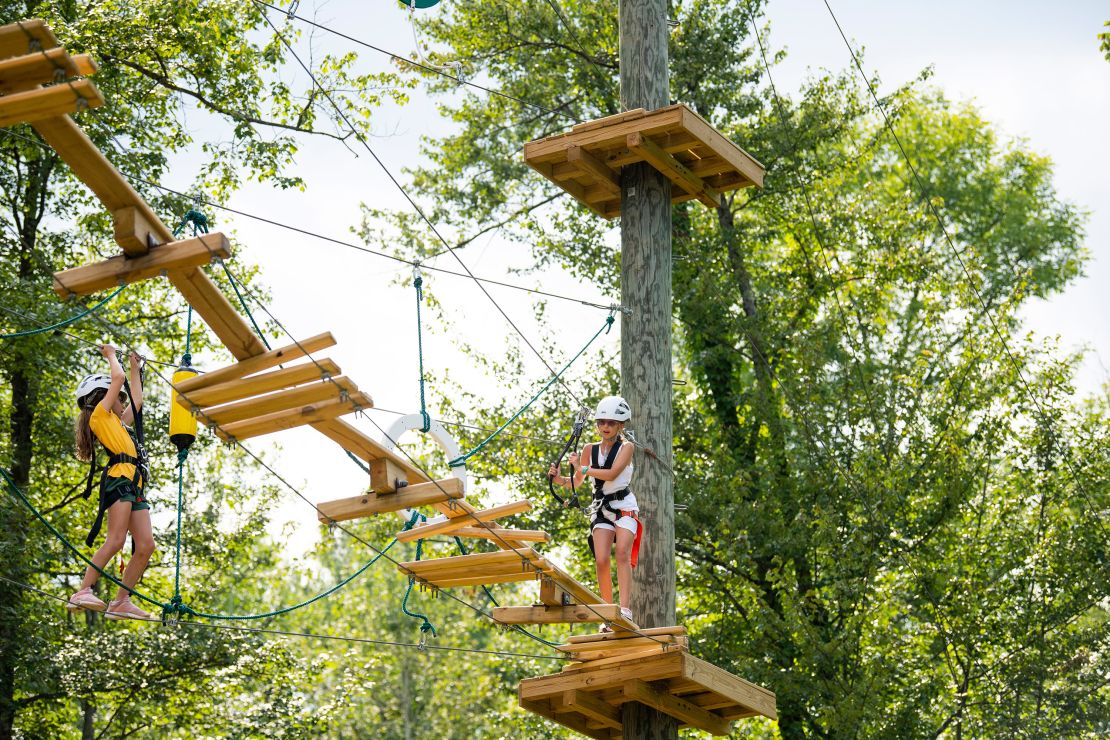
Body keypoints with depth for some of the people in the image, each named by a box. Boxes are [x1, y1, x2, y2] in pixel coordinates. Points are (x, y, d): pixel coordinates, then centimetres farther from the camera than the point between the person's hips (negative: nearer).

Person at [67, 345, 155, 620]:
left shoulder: (117, 422, 31)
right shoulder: (101, 414, 7)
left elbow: (136, 401, 44)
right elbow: (118, 378, 2)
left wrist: (135, 367, 48)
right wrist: (111, 355, 19)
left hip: (134, 488, 9)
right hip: (119, 480, -9)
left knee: (145, 546, -4)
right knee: (116, 540, -21)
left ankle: (121, 602, -6)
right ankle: (83, 592, -26)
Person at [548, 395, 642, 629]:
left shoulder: (626, 447, -3)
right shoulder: (590, 450, 8)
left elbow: (612, 473, -18)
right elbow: (576, 483, 13)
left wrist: (582, 469, -16)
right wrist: (559, 478, -7)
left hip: (624, 505, -3)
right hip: (601, 507, 3)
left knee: (622, 553, -20)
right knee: (601, 560, -11)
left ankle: (625, 611, -28)